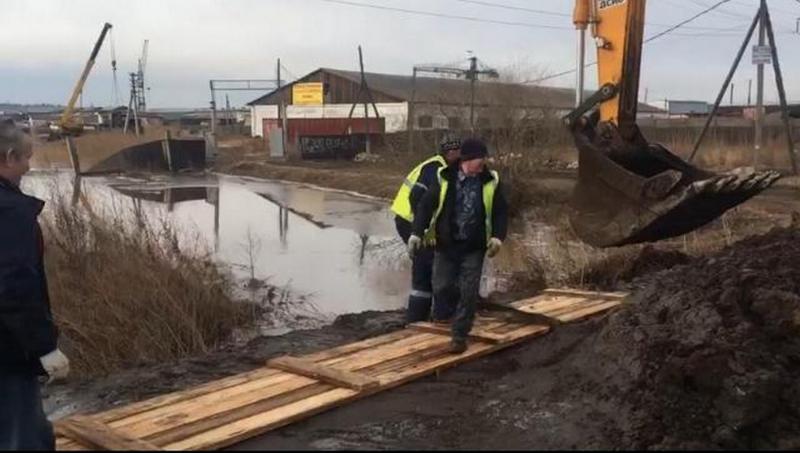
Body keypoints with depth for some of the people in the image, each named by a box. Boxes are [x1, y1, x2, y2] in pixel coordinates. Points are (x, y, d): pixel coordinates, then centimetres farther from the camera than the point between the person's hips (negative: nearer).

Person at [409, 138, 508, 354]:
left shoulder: (490, 181, -5)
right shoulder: (445, 178, -9)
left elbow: (501, 212, 3)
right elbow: (426, 205, -4)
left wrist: (497, 237, -12)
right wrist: (417, 234, -10)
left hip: (474, 248, 0)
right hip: (445, 245, 0)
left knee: (469, 293, -2)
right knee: (441, 289, 3)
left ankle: (460, 336, 10)